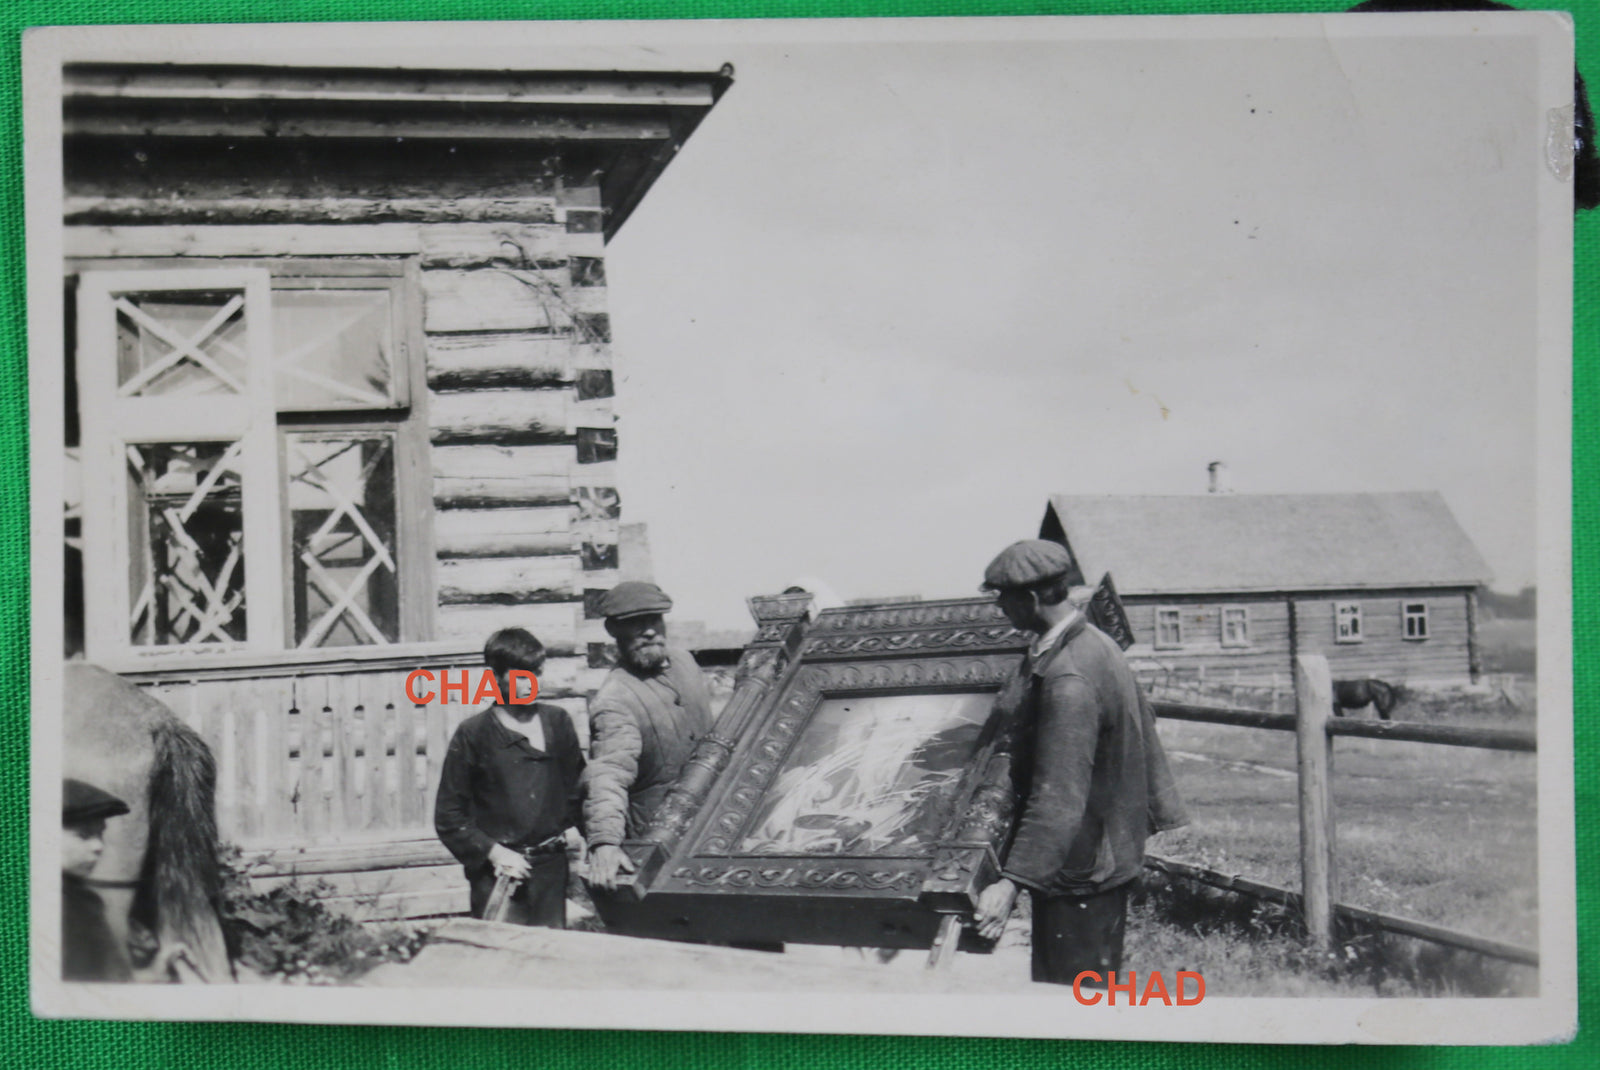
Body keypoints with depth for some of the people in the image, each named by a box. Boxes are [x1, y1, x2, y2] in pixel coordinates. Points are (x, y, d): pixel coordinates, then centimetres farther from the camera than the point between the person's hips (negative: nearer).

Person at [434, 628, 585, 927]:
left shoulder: (557, 722, 8)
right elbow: (448, 817, -1)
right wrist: (493, 852, -10)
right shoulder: (473, 734, -3)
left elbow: (576, 787, 16)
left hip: (551, 868, 3)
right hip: (497, 872, -3)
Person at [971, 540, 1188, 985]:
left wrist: (1011, 883, -33)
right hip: (1111, 848, 10)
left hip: (1079, 867, -10)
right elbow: (1143, 723, 15)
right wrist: (1160, 809, 26)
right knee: (1096, 982, 23)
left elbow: (1058, 797, -32)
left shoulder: (1068, 680, -29)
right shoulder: (1094, 643, 3)